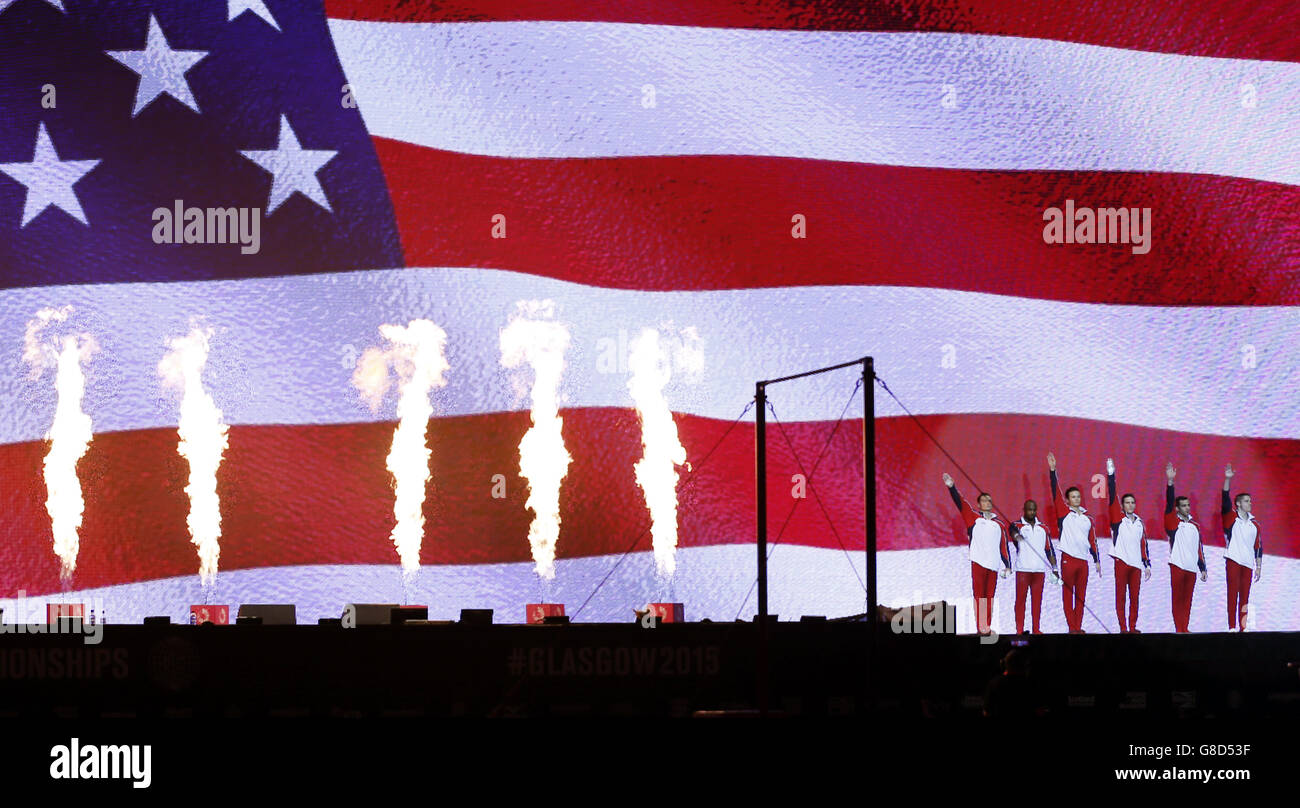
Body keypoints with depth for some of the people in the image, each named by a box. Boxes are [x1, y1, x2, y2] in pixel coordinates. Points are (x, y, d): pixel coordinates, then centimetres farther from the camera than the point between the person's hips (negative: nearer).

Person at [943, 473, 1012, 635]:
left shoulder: (999, 523, 14)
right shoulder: (974, 517, 7)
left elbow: (1004, 546, 13)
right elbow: (960, 503, -6)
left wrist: (1007, 566, 7)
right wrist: (951, 487, -20)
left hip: (993, 564, 3)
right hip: (978, 562, -3)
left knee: (990, 595, 5)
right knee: (979, 594, -6)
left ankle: (987, 627, 9)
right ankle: (981, 628, -8)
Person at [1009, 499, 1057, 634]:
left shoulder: (1043, 528, 17)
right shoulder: (1017, 526, 4)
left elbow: (1049, 550, 17)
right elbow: (1013, 532, -21)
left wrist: (1054, 568, 10)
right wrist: (1017, 535, -46)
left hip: (1039, 569, 3)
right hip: (1023, 568, -3)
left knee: (1037, 600, 3)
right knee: (1020, 599, -5)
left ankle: (1036, 629, 7)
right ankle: (1019, 629, -4)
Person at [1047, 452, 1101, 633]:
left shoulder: (1087, 518, 14)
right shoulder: (1064, 513, 2)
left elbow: (1092, 540, 17)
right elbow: (1056, 493, -7)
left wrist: (1097, 560, 13)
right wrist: (1053, 470, -16)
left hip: (1083, 560, 4)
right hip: (1068, 559, -4)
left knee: (1081, 595, 5)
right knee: (1068, 594, -3)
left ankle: (1079, 627, 9)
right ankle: (1072, 627, -2)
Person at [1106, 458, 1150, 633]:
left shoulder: (1140, 523, 14)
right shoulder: (1118, 519, 2)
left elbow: (1143, 545, 16)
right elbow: (1112, 498, -8)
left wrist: (1147, 564, 11)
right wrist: (1110, 475, -17)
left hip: (1136, 564, 4)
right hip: (1121, 562, -4)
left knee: (1135, 597, 5)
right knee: (1121, 596, -3)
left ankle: (1133, 627, 9)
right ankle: (1123, 628, -3)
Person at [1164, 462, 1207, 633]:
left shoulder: (1195, 526, 15)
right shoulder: (1173, 523, 0)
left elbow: (1200, 549, 18)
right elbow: (1169, 503, -14)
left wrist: (1203, 568, 13)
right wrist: (1170, 481, -26)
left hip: (1192, 567, 5)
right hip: (1177, 566, -5)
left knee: (1187, 599, 7)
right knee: (1177, 598, -4)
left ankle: (1185, 629, 10)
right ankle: (1179, 630, -3)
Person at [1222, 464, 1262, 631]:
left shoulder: (1254, 524, 14)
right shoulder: (1231, 518, 2)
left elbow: (1258, 546, 16)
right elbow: (1226, 501, -13)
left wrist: (1259, 565, 10)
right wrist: (1227, 480, -25)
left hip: (1248, 563, 4)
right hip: (1233, 560, -4)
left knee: (1245, 596, 4)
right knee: (1233, 594, -7)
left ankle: (1243, 627, 5)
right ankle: (1232, 627, -9)